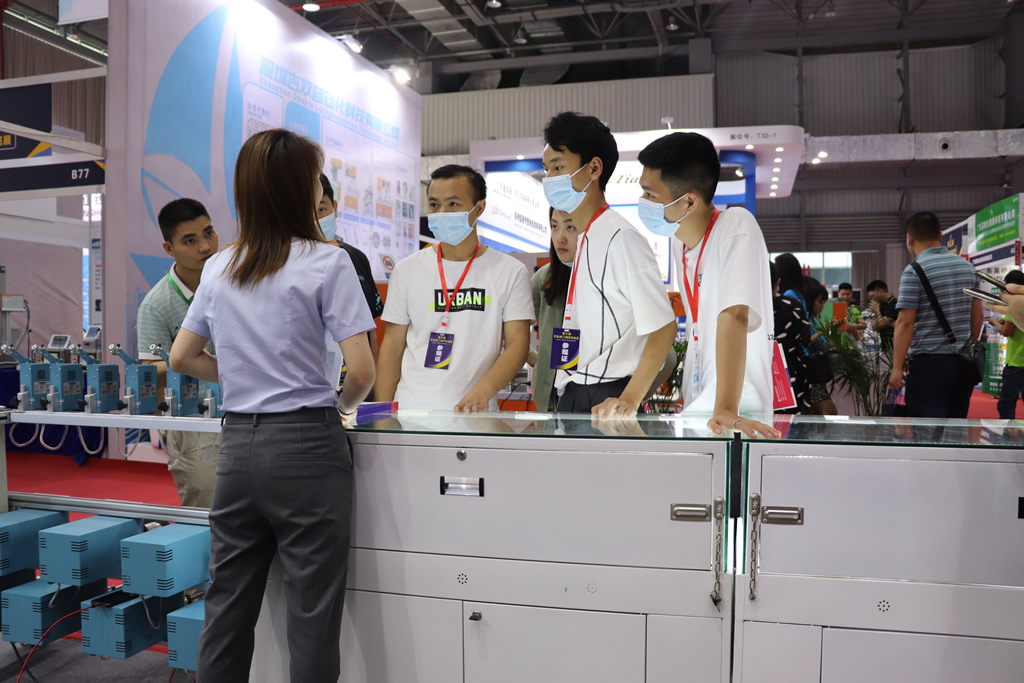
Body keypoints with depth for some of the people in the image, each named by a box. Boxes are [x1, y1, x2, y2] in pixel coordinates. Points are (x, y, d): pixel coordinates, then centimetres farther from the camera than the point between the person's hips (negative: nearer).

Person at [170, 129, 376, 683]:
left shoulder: (218, 268, 9)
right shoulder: (327, 263, -8)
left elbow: (181, 358, 16)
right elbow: (362, 370, -13)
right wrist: (343, 404, 6)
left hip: (237, 443, 6)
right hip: (306, 444, -6)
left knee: (226, 607, 16)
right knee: (312, 612, 4)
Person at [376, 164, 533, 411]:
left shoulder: (511, 272, 0)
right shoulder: (407, 270, 6)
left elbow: (518, 344, -6)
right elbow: (392, 348, 6)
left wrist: (482, 391, -23)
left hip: (475, 414, -1)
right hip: (410, 410, 2)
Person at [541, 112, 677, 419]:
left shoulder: (621, 237, -15)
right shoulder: (585, 241, 11)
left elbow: (663, 327, -17)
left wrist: (628, 401, -22)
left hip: (606, 401, -8)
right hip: (574, 395, 8)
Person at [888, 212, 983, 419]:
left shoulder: (914, 271, -11)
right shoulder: (967, 266, 9)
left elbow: (905, 323, -15)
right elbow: (978, 316, 14)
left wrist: (897, 368, -13)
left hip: (930, 363, -7)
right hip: (964, 363, 7)